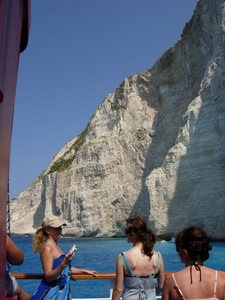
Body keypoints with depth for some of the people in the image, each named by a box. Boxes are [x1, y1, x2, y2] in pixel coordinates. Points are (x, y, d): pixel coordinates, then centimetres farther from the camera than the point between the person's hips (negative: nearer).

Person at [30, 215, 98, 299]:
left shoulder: (55, 246, 12)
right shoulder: (47, 248, -16)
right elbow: (48, 277, -21)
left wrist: (84, 271, 23)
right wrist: (63, 264, -33)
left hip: (61, 292, 9)